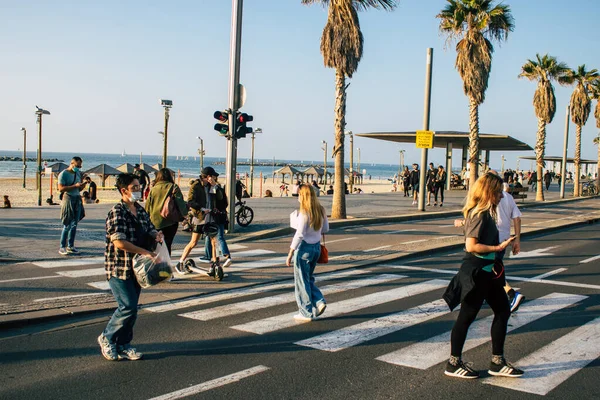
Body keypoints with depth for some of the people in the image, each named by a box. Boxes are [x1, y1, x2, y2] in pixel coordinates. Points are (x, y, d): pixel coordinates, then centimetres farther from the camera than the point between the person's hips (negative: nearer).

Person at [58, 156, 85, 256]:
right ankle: (62, 247, 0)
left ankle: (70, 246, 14)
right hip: (68, 199, -7)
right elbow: (61, 188, -16)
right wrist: (75, 186, -20)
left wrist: (82, 186, -1)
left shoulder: (78, 173, 16)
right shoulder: (63, 174, -6)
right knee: (67, 225, -7)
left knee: (74, 224, 7)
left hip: (78, 199, 7)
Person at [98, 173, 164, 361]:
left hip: (136, 267, 8)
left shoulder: (141, 210, 10)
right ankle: (107, 337, 12)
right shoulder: (117, 212, -14)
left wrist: (156, 235, -6)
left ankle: (123, 346, 22)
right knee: (128, 307, -10)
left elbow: (150, 229, 19)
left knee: (131, 308, 11)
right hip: (119, 268, -8)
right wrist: (145, 252, -23)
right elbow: (119, 241, -23)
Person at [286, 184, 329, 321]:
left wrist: (290, 253, -15)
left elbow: (299, 235, -20)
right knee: (309, 279, 23)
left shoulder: (304, 213, -19)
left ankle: (306, 313, 12)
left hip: (304, 248, -7)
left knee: (302, 281, 5)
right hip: (317, 247, 7)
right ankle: (319, 302, 9)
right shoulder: (321, 211, 3)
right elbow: (325, 229, 13)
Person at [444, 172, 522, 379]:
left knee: (503, 311, 13)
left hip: (487, 272, 10)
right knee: (467, 316, 0)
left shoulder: (486, 213, 10)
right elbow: (471, 246, -25)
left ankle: (497, 362, 21)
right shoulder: (480, 214, -19)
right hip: (476, 273, -10)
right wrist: (498, 248, -21)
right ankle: (453, 364, 13)